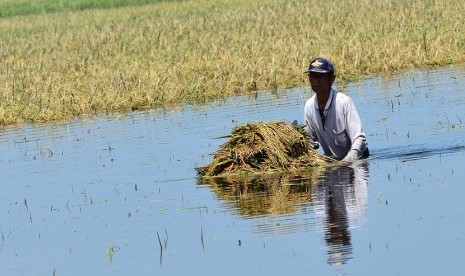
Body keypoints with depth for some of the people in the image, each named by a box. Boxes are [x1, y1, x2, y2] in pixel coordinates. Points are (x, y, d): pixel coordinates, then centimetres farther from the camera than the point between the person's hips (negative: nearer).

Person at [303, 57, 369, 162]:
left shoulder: (344, 102, -19)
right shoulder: (309, 106, -2)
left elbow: (359, 140, -23)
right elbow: (312, 142, 11)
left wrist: (345, 163, -37)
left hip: (356, 159, -5)